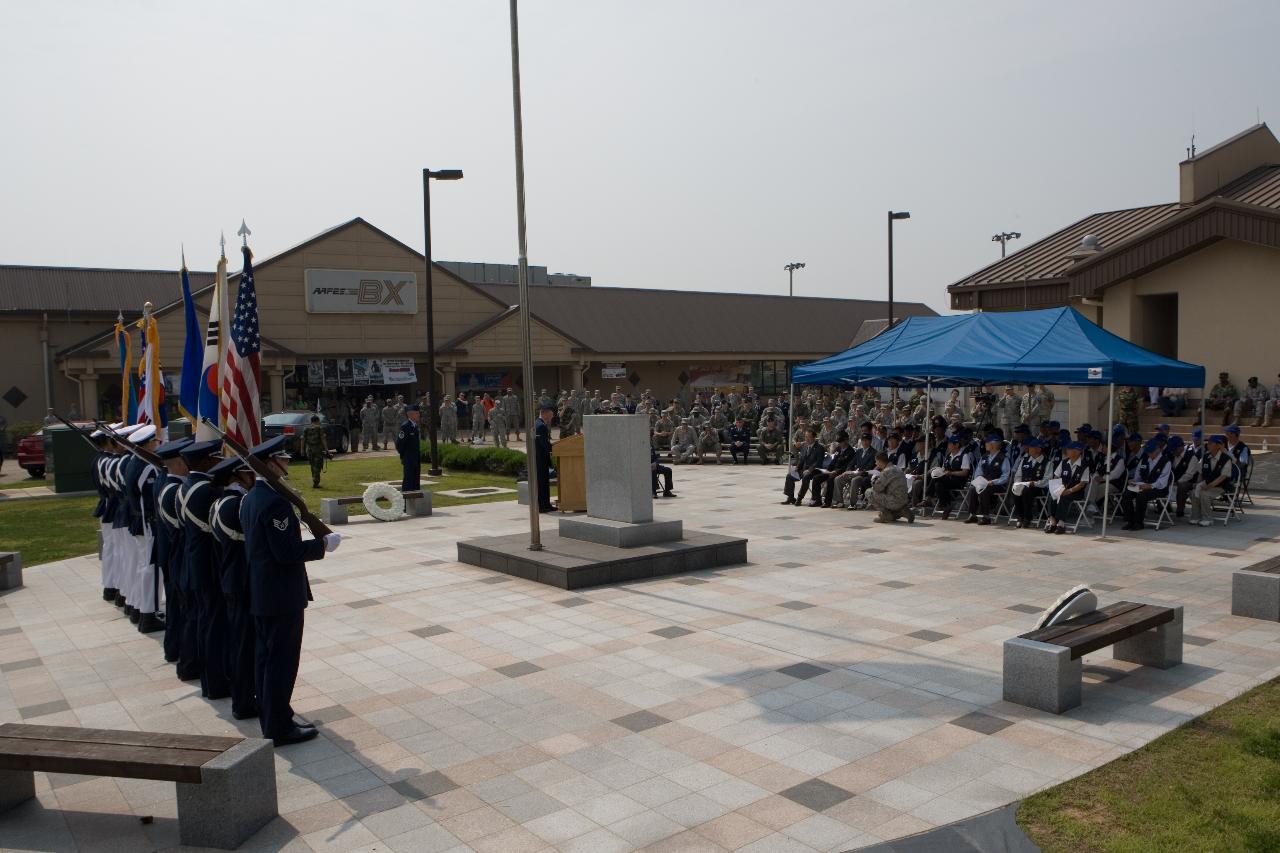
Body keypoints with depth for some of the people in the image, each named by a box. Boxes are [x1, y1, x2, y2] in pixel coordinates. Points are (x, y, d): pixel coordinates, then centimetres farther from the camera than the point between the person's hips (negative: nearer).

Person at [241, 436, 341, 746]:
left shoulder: (250, 497, 7)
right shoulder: (275, 501, -23)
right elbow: (287, 551, -24)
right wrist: (323, 545, -13)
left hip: (260, 593, 10)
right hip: (282, 595, -10)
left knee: (265, 657, 18)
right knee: (282, 661, 1)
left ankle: (269, 716, 31)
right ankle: (279, 728, 10)